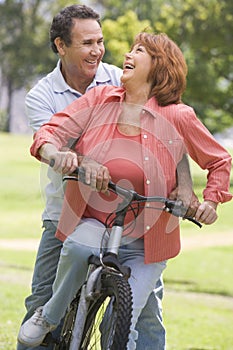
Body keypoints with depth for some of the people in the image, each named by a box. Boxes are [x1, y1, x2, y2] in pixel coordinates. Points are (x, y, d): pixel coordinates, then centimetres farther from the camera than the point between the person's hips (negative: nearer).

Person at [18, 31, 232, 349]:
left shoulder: (179, 117, -4)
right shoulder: (99, 99, 1)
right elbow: (51, 132, -4)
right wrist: (56, 153, -27)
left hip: (144, 244, -1)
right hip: (93, 223, 1)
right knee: (79, 246, -35)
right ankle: (49, 315, -9)